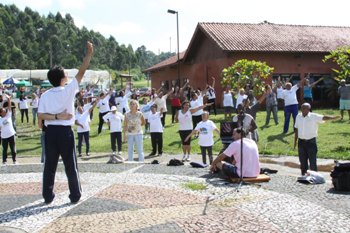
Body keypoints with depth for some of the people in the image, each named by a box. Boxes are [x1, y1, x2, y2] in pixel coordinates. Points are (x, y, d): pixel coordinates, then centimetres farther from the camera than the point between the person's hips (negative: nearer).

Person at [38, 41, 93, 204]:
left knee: (49, 165, 11)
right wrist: (89, 54, -6)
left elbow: (40, 115, -8)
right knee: (71, 166, 7)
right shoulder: (69, 90, -9)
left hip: (50, 132, 3)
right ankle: (75, 196, 12)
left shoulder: (45, 95, 1)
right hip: (65, 132, -3)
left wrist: (56, 117, -9)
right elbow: (81, 72, -7)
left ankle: (48, 196, 15)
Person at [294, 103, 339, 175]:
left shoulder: (314, 116, -6)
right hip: (301, 141, 4)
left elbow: (324, 117, -18)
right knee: (302, 161, 12)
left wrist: (333, 117, -36)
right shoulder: (298, 116, 6)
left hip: (311, 141, -4)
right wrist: (295, 141, 13)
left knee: (312, 161, 1)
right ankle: (303, 175, 25)